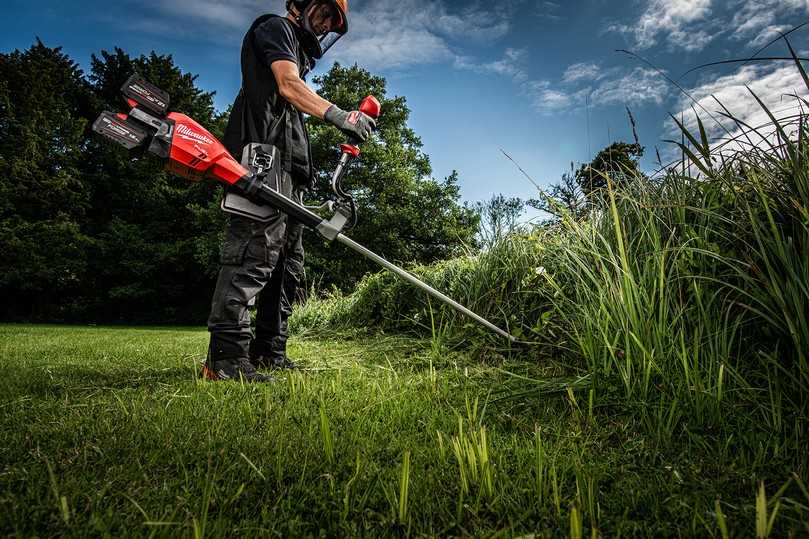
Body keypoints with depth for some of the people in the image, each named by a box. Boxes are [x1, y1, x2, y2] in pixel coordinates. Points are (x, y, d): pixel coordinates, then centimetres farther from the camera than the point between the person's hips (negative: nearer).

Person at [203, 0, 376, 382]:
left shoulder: (297, 50, 36)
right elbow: (288, 85, -9)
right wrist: (339, 115, -23)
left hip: (287, 169, 10)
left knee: (288, 261, 5)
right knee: (257, 249, -21)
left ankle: (269, 352, 9)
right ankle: (225, 357, -22)